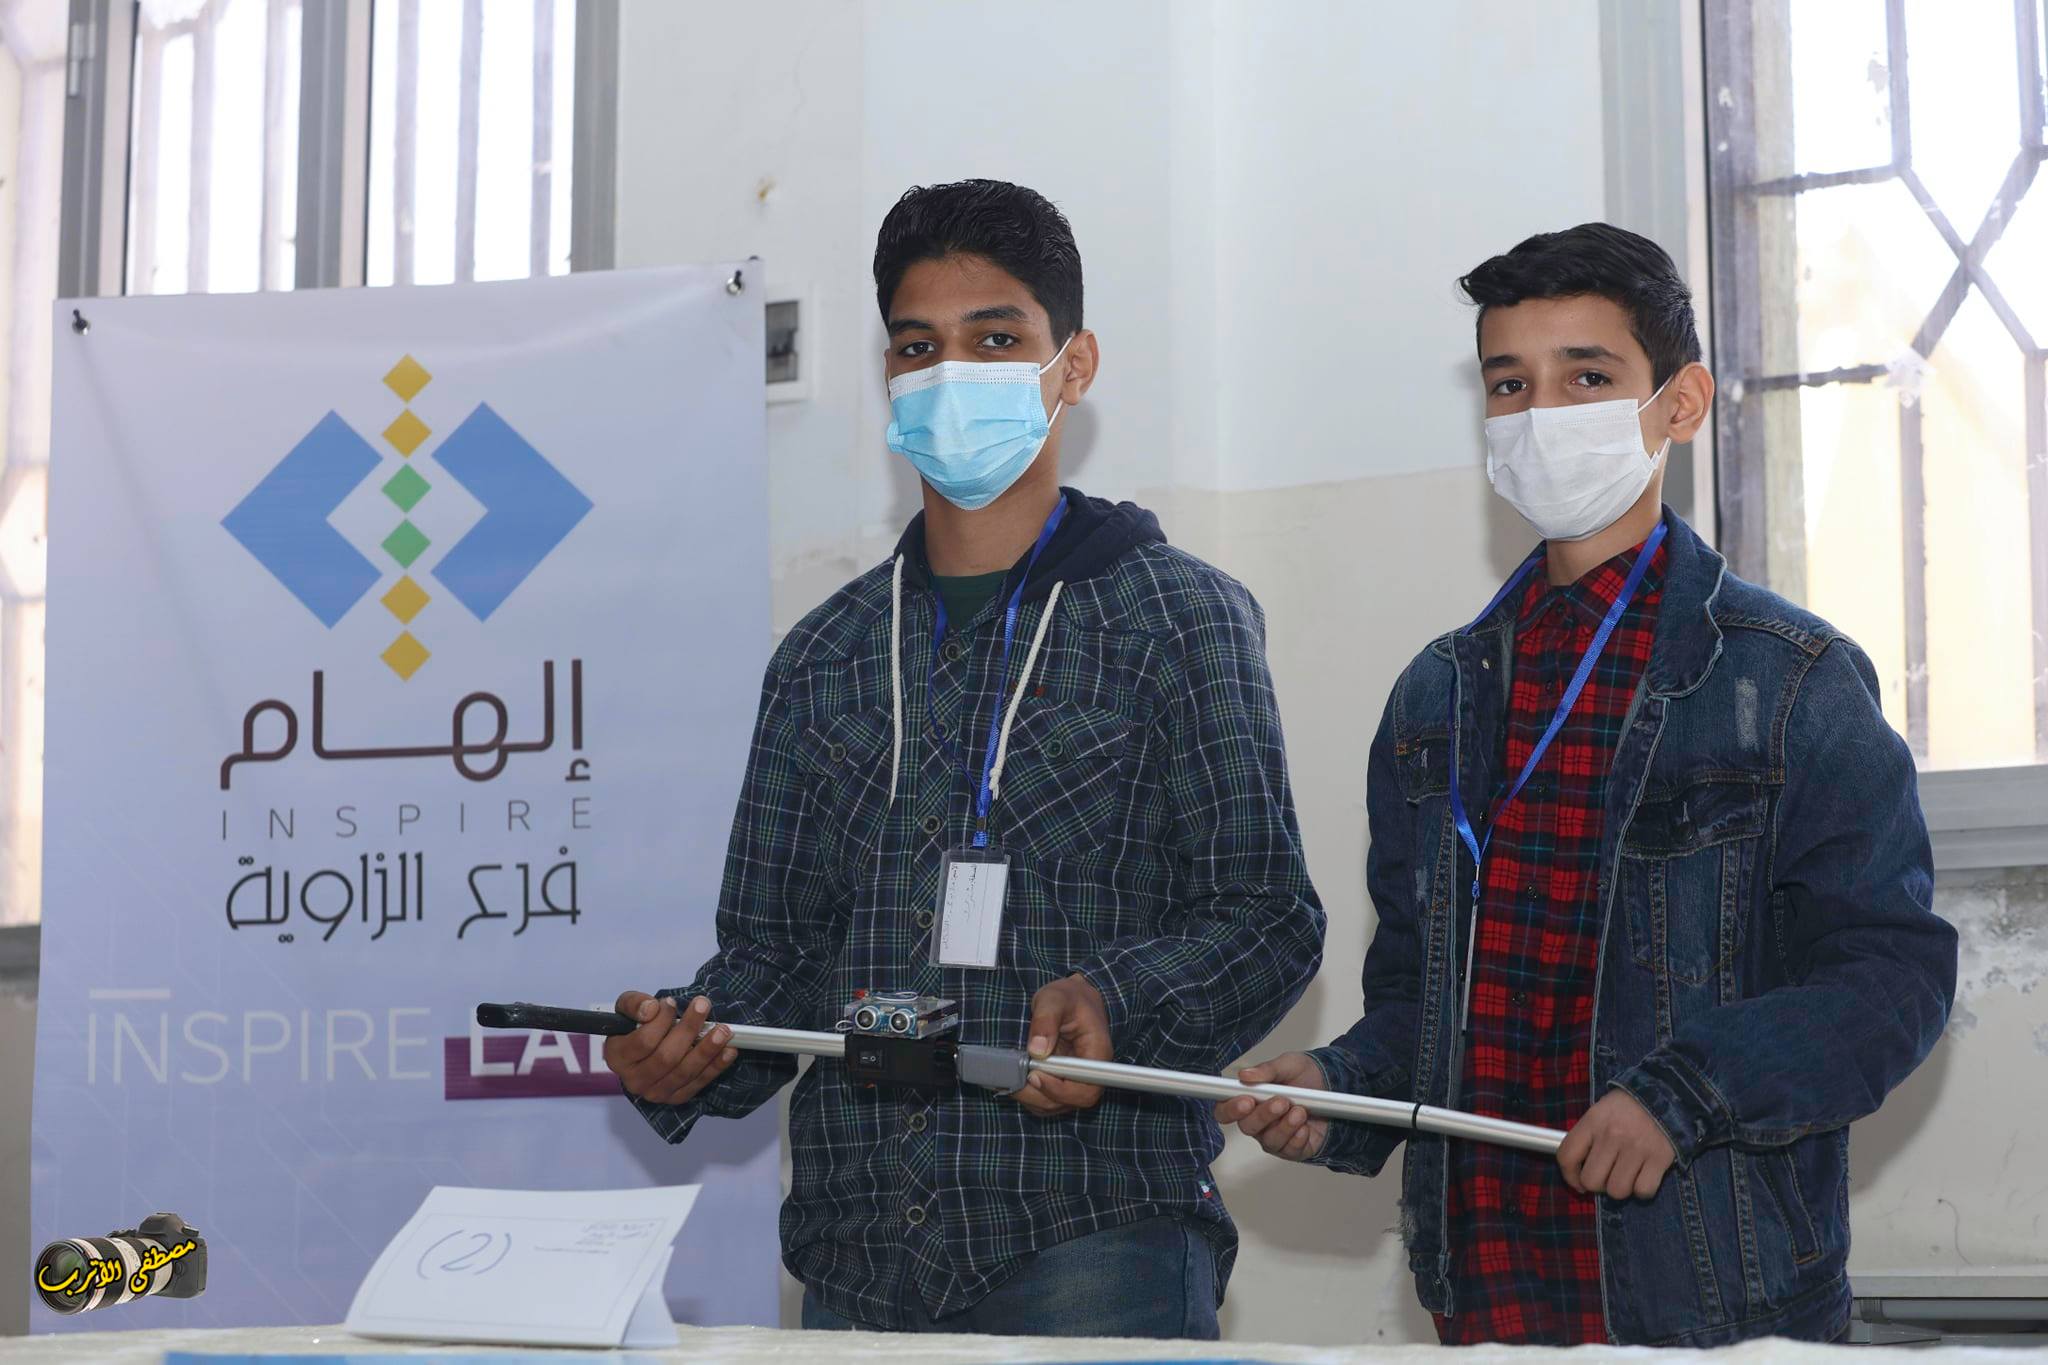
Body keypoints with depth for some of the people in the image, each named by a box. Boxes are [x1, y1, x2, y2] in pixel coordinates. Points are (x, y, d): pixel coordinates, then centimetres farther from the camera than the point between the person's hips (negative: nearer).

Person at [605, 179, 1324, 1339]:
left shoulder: (1179, 619, 4)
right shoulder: (827, 656, 16)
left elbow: (1265, 916, -2)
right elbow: (773, 950, 17)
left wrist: (1118, 1005, -20)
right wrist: (694, 1045, -4)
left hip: (1096, 1237, -4)